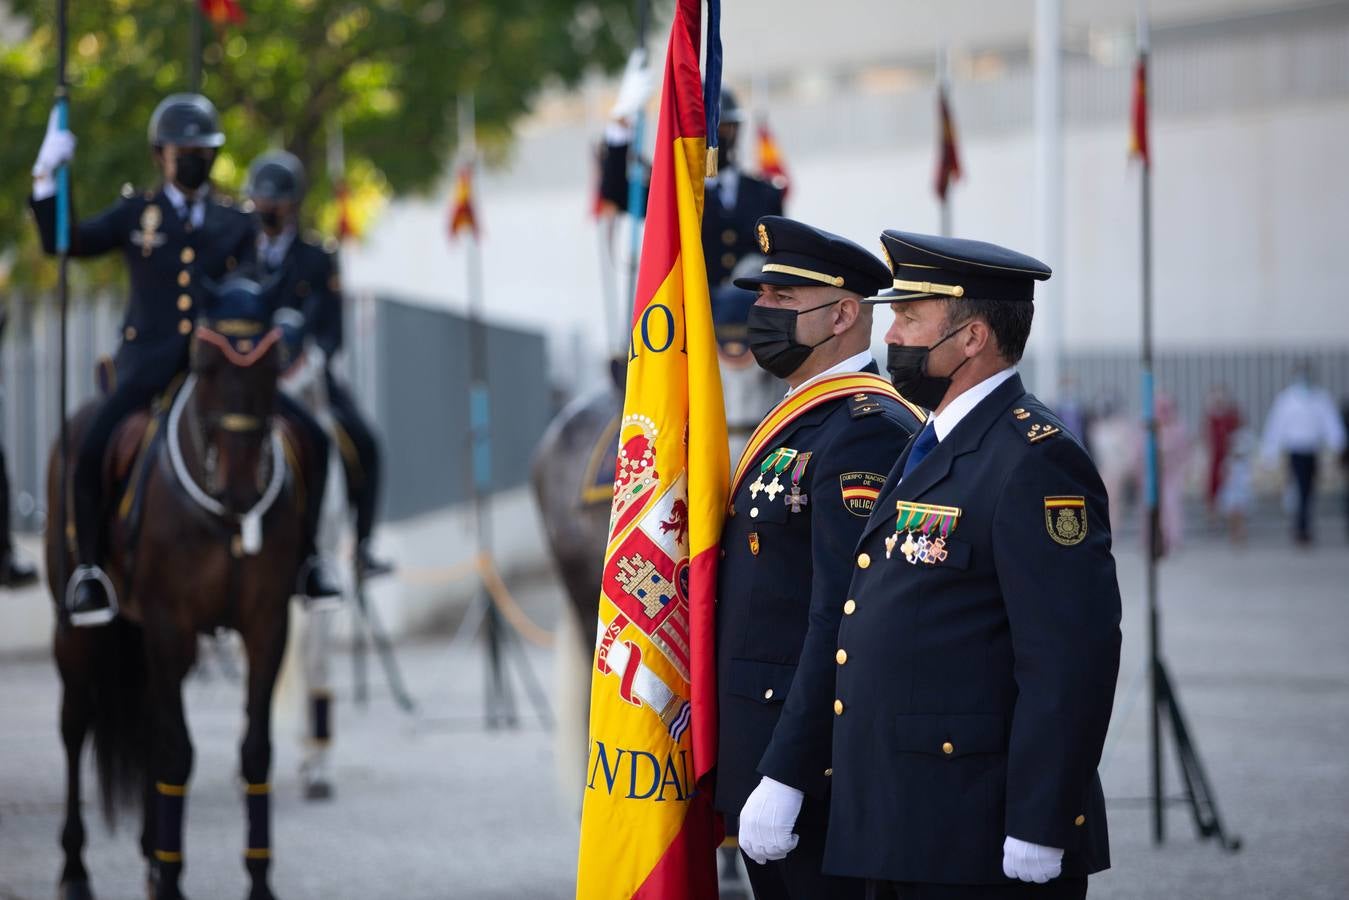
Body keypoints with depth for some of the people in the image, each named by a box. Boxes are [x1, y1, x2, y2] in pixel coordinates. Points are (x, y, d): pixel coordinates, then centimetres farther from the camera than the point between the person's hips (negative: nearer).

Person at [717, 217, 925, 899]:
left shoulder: (868, 431, -15)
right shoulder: (792, 425, 17)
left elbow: (844, 620, -22)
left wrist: (785, 778, -25)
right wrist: (746, 774, 17)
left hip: (817, 762, -10)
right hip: (759, 756, 10)